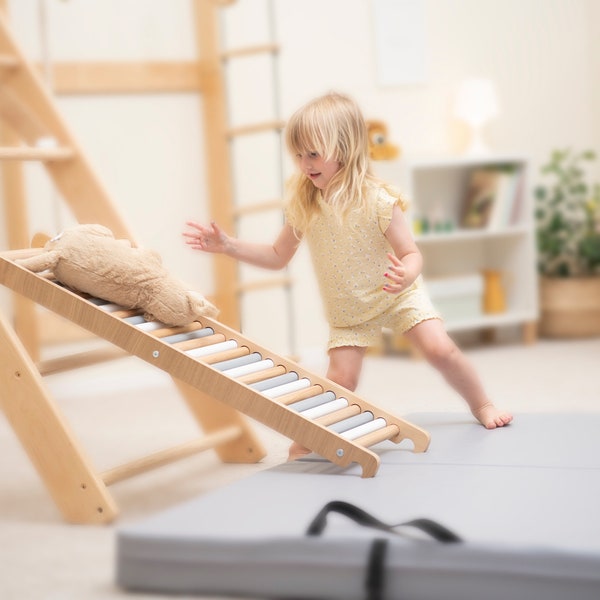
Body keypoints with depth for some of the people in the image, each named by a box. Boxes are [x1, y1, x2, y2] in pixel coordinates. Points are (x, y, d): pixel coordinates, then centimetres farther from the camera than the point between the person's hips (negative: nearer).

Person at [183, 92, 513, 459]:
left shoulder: (378, 201, -24)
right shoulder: (304, 206, -11)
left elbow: (411, 254, -21)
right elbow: (279, 257, 1)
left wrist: (405, 275, -45)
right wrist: (228, 246, -10)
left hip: (399, 295, -2)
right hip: (348, 312, 3)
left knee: (440, 349, -15)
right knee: (341, 381, -8)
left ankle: (481, 404, 10)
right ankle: (303, 442, 11)